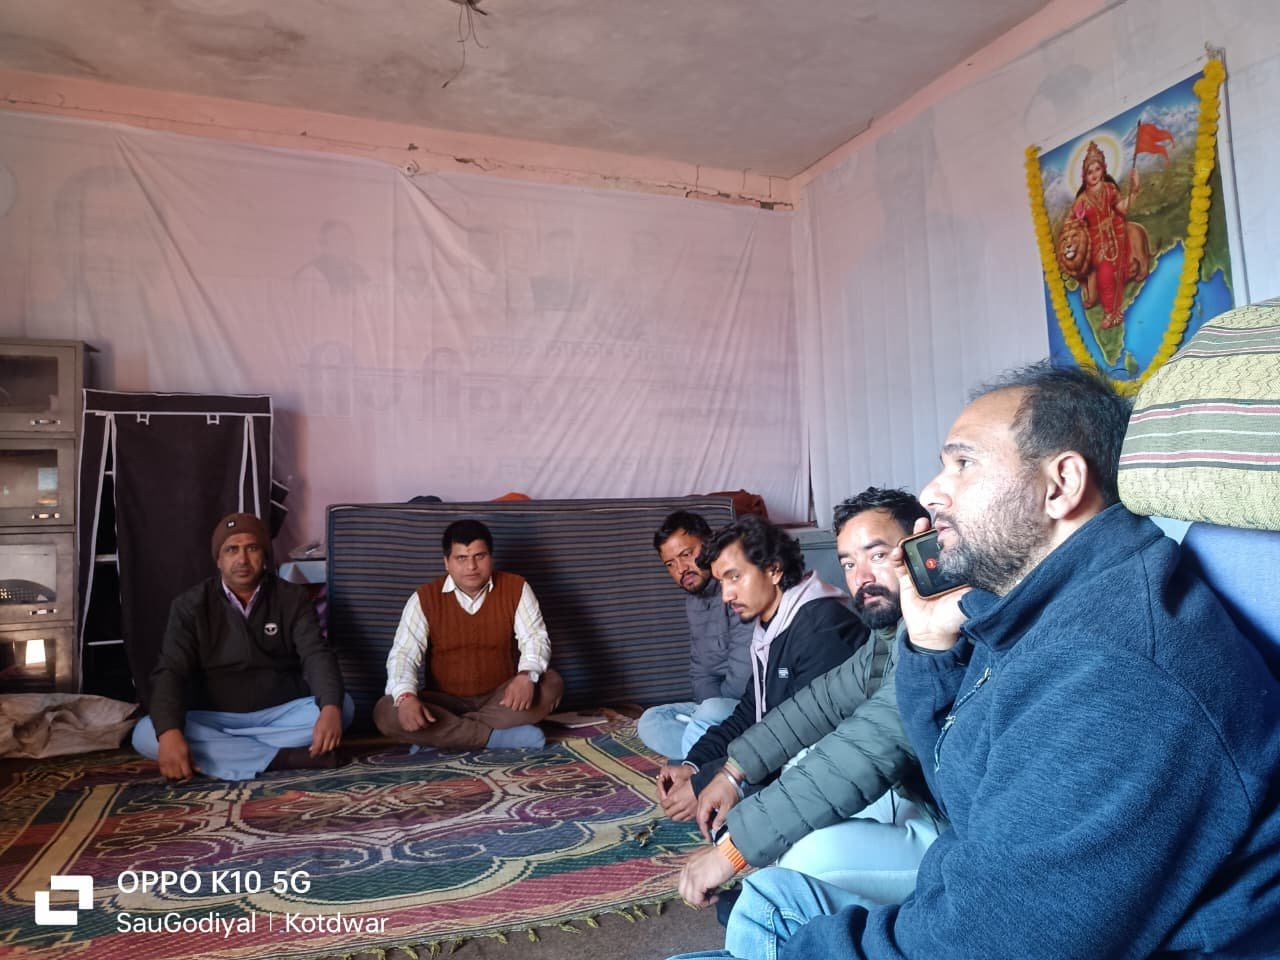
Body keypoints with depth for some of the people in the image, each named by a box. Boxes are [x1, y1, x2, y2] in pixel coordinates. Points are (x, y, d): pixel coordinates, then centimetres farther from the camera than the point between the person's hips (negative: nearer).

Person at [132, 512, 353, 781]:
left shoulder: (292, 598, -2)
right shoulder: (190, 605, -2)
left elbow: (316, 654, -15)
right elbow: (170, 672, -13)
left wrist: (330, 708, -36)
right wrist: (170, 733, -33)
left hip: (282, 715, 0)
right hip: (213, 721, 1)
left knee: (343, 707, -26)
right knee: (146, 734, -28)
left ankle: (218, 750, -26)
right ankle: (285, 757, -33)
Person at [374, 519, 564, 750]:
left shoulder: (516, 588, -6)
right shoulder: (424, 598, -7)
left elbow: (535, 638, -11)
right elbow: (403, 653, -12)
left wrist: (526, 676, -35)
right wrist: (406, 696, -34)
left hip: (500, 698, 1)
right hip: (444, 701, 0)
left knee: (552, 683, -28)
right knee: (385, 712, -26)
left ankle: (440, 736, -26)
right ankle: (499, 737, -28)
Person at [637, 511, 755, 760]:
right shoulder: (694, 600, 13)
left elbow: (744, 671, -23)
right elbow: (700, 672, 13)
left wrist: (718, 710, -8)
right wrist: (712, 703, -8)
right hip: (719, 702, 9)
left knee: (710, 713, -35)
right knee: (651, 721, -5)